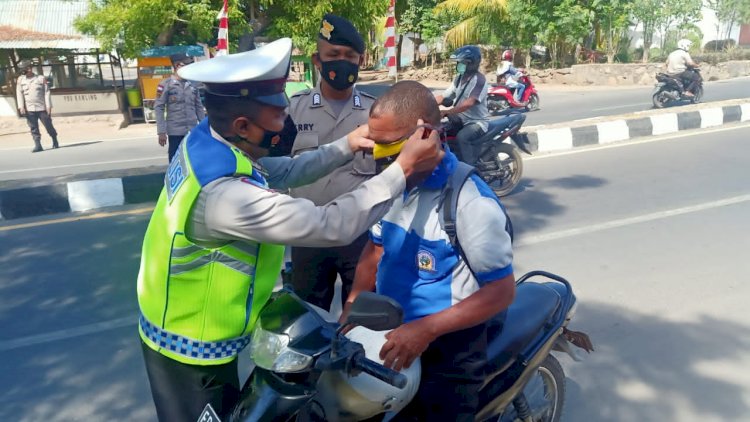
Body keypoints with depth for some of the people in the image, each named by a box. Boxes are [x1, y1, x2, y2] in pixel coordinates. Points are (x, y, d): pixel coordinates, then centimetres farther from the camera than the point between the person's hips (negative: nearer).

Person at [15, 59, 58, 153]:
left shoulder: (41, 78, 3)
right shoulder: (20, 80, 8)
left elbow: (47, 93, 1)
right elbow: (19, 94, 6)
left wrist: (49, 106, -6)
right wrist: (21, 106, -4)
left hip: (42, 108, -2)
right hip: (29, 109, 2)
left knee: (48, 126, 4)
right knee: (33, 128, 0)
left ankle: (55, 142, 23)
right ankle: (38, 145, 2)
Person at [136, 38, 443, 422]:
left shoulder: (205, 139, -9)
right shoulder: (227, 193, -38)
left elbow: (283, 172, 2)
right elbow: (332, 226, -38)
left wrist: (345, 147, -5)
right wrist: (403, 169, -30)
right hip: (192, 346, -8)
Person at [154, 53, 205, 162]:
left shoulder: (192, 85, 9)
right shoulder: (165, 85, -5)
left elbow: (199, 107, 13)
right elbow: (158, 108, -7)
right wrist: (161, 132, -12)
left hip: (193, 131, 4)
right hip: (175, 132, -4)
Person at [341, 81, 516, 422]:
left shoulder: (471, 200, -24)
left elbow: (502, 290, -21)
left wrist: (427, 329, -28)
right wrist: (351, 308, -3)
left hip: (446, 352, -7)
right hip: (389, 336, 7)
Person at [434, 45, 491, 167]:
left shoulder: (479, 79, -18)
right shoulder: (459, 78, 11)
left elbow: (469, 103, -31)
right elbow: (443, 96, 10)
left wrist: (446, 112, -38)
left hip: (477, 122, -9)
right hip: (461, 120, 9)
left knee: (461, 137, -35)